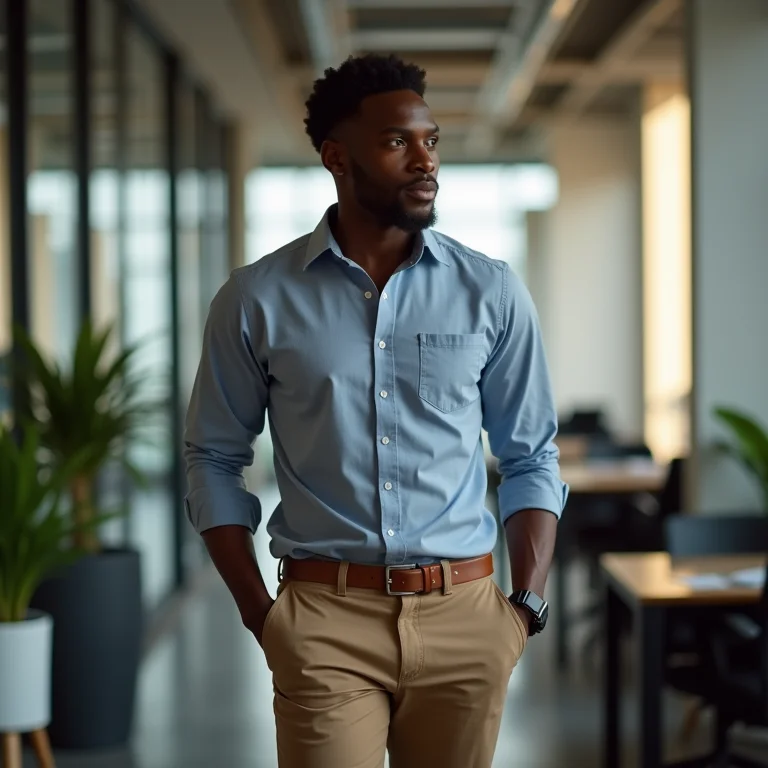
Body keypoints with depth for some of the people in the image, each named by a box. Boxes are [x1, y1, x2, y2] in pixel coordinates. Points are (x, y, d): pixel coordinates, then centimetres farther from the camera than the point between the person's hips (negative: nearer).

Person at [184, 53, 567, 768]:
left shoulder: (492, 293, 3)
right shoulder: (258, 299, 0)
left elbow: (531, 459, 9)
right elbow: (214, 460, 6)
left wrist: (528, 602, -1)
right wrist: (259, 612, -1)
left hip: (464, 619, 2)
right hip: (325, 622, -1)